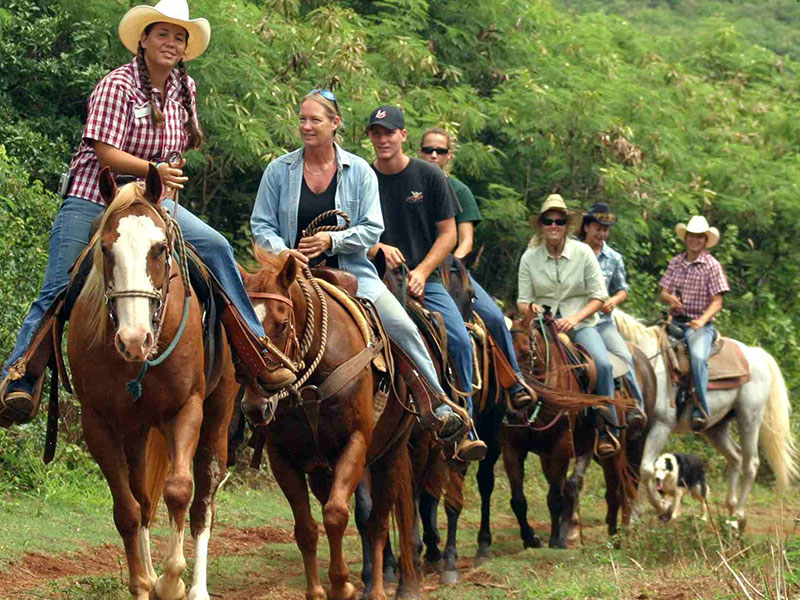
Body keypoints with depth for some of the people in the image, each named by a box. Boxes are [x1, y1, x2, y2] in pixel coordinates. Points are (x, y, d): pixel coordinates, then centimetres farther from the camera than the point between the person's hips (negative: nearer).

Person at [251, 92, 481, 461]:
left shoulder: (359, 171, 2)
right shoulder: (280, 170, 3)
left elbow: (372, 229, -2)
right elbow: (261, 225, 4)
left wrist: (332, 240, -19)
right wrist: (282, 251, -17)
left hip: (350, 274, 0)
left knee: (404, 328, -15)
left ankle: (444, 409, -6)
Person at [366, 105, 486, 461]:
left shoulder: (429, 177, 4)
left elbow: (448, 234, 5)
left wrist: (421, 272, -8)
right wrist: (378, 248, -12)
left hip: (425, 280, 0)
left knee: (461, 341, -18)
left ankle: (465, 428, -12)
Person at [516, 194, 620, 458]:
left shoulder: (583, 252, 0)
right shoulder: (529, 258, 4)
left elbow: (599, 296, -1)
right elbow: (522, 301, 6)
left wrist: (575, 318, -17)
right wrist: (532, 309, -19)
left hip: (581, 322, -1)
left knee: (602, 364, -28)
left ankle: (608, 430, -19)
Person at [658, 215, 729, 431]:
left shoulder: (712, 265, -1)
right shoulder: (676, 262, 13)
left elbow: (717, 301, -5)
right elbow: (662, 292, 11)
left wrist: (702, 320, -22)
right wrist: (669, 298, -14)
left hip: (700, 324, -5)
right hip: (676, 321, 5)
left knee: (697, 356, -33)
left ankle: (700, 411, -31)